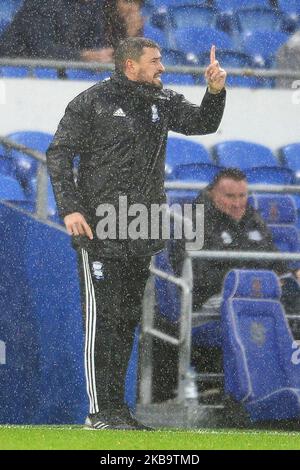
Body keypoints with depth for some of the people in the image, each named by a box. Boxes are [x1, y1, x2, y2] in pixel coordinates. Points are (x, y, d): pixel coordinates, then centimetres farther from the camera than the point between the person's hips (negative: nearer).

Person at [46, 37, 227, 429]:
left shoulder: (163, 102, 11)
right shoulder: (92, 102, -5)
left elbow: (203, 123, 12)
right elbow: (59, 153, -5)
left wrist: (215, 93, -9)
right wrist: (70, 208, -14)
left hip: (142, 234, 7)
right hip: (100, 232, -6)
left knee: (128, 320, 10)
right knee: (103, 319, -7)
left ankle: (116, 407, 17)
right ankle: (100, 411, -4)